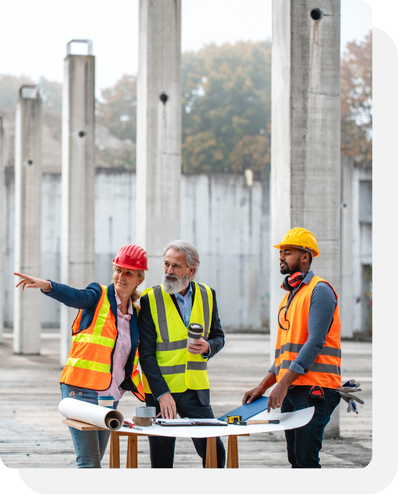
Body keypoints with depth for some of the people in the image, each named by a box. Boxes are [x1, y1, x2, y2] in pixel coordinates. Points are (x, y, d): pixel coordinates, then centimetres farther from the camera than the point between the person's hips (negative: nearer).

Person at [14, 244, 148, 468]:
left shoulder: (137, 313, 13)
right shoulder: (99, 297, -3)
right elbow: (74, 296, -25)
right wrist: (46, 285, -44)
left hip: (111, 395, 6)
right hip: (81, 390, -6)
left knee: (93, 462, 9)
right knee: (89, 463, -12)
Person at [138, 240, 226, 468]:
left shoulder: (207, 295, 5)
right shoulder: (150, 298, -6)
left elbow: (218, 336, 14)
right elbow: (146, 352, -7)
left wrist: (207, 347, -11)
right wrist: (162, 393, -15)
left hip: (196, 389, 3)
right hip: (160, 391, -2)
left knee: (214, 451, -3)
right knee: (162, 459, 3)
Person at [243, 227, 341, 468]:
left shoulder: (319, 290, -7)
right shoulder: (289, 296, 22)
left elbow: (315, 343, -17)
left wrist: (284, 383, -21)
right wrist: (262, 387, 14)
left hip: (314, 390, -9)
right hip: (291, 391, 9)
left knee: (305, 458, -14)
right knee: (295, 458, 7)